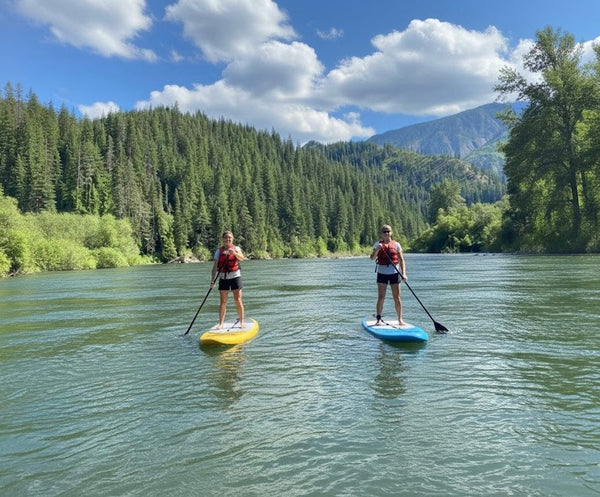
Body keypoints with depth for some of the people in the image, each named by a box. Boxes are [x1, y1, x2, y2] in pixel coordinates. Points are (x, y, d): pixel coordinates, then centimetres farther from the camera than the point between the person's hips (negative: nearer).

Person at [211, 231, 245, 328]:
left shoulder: (236, 248, 2)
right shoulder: (219, 251, 5)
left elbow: (241, 258, -18)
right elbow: (215, 266, 0)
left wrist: (234, 253, -38)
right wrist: (212, 280, -7)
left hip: (235, 276, -1)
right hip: (223, 277, 2)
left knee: (238, 300, -2)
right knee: (223, 302, 3)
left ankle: (242, 322, 7)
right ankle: (221, 323, 8)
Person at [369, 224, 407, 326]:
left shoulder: (396, 244, 5)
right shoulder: (378, 244, 4)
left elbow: (401, 260, 3)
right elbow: (372, 258, -6)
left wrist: (403, 273, -9)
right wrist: (377, 249, -25)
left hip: (394, 273, 1)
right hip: (382, 273, 0)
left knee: (397, 298, 3)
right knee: (381, 297, -1)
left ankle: (400, 319, 11)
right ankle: (379, 319, 6)